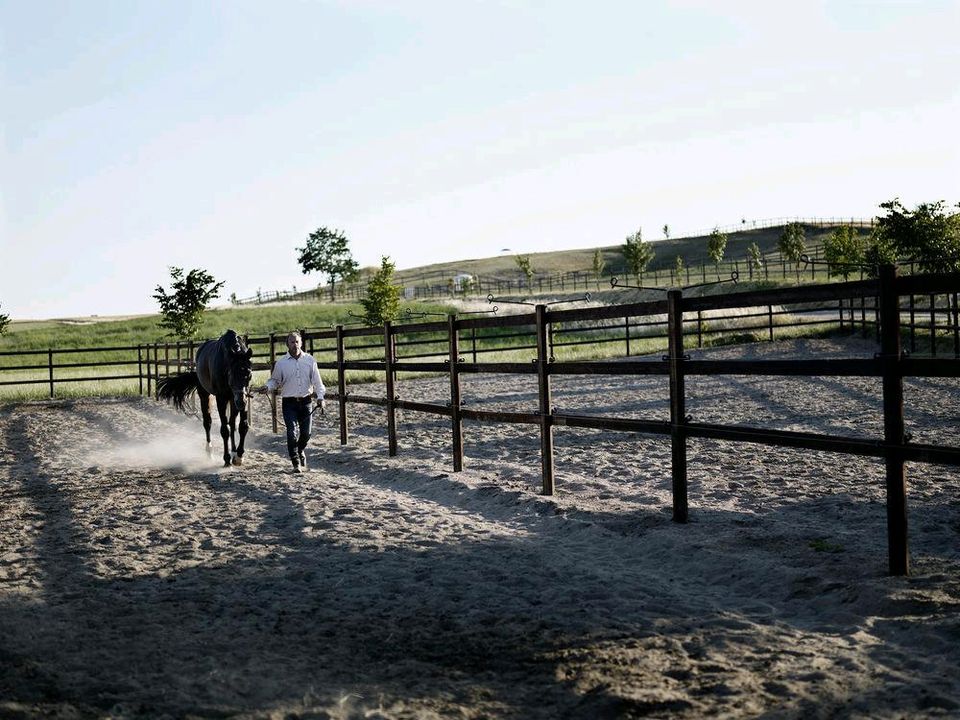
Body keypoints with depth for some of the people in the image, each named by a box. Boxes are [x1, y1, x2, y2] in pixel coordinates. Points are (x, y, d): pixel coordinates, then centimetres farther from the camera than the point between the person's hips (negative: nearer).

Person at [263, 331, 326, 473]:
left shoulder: (310, 360, 3)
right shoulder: (281, 363, 1)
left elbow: (317, 380, 3)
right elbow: (275, 380, 11)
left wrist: (320, 397, -8)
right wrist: (269, 387, -11)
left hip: (306, 402, 1)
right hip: (289, 403, -1)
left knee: (306, 433, 6)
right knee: (292, 433, -12)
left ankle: (301, 451, 38)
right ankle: (296, 463, -2)